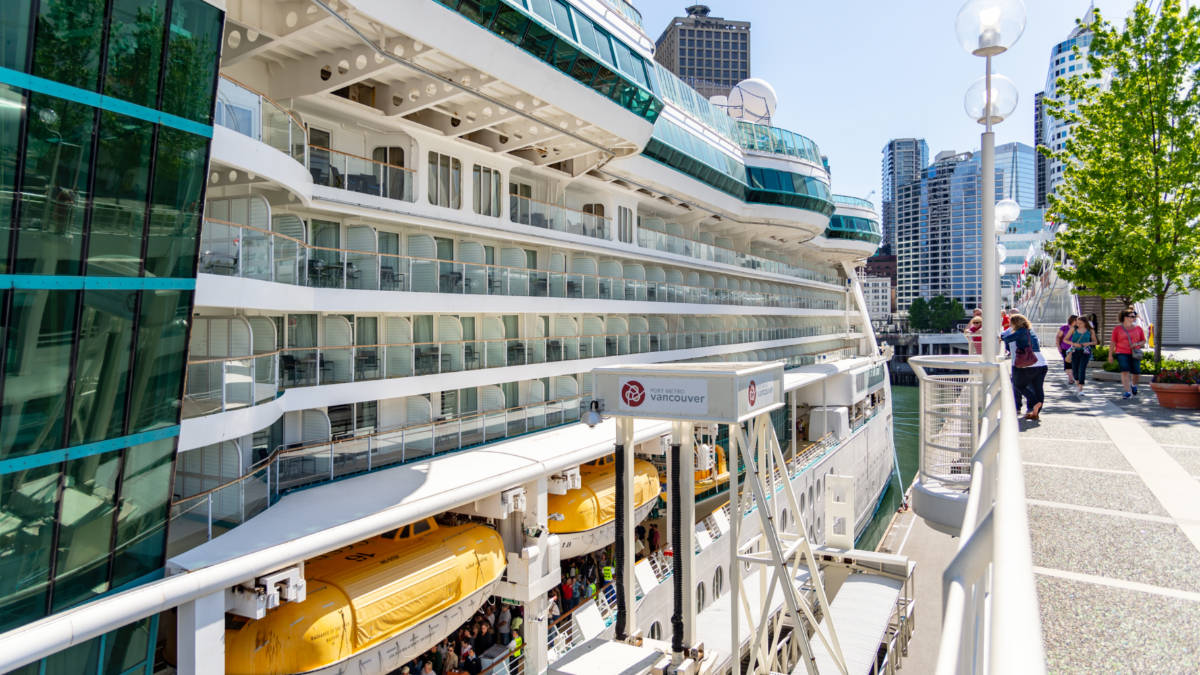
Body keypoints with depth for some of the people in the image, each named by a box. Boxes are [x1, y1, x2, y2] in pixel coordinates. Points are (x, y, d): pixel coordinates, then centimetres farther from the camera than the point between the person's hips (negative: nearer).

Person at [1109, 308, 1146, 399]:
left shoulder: (1138, 328, 7)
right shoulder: (1118, 328, 1)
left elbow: (1144, 341, 13)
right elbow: (1113, 343, 3)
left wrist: (1137, 344, -9)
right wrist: (1110, 355, 1)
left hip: (1134, 353, 2)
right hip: (1122, 353, -2)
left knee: (1136, 372, 0)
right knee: (1125, 371, -13)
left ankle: (1134, 385, 32)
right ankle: (1128, 391, -11)